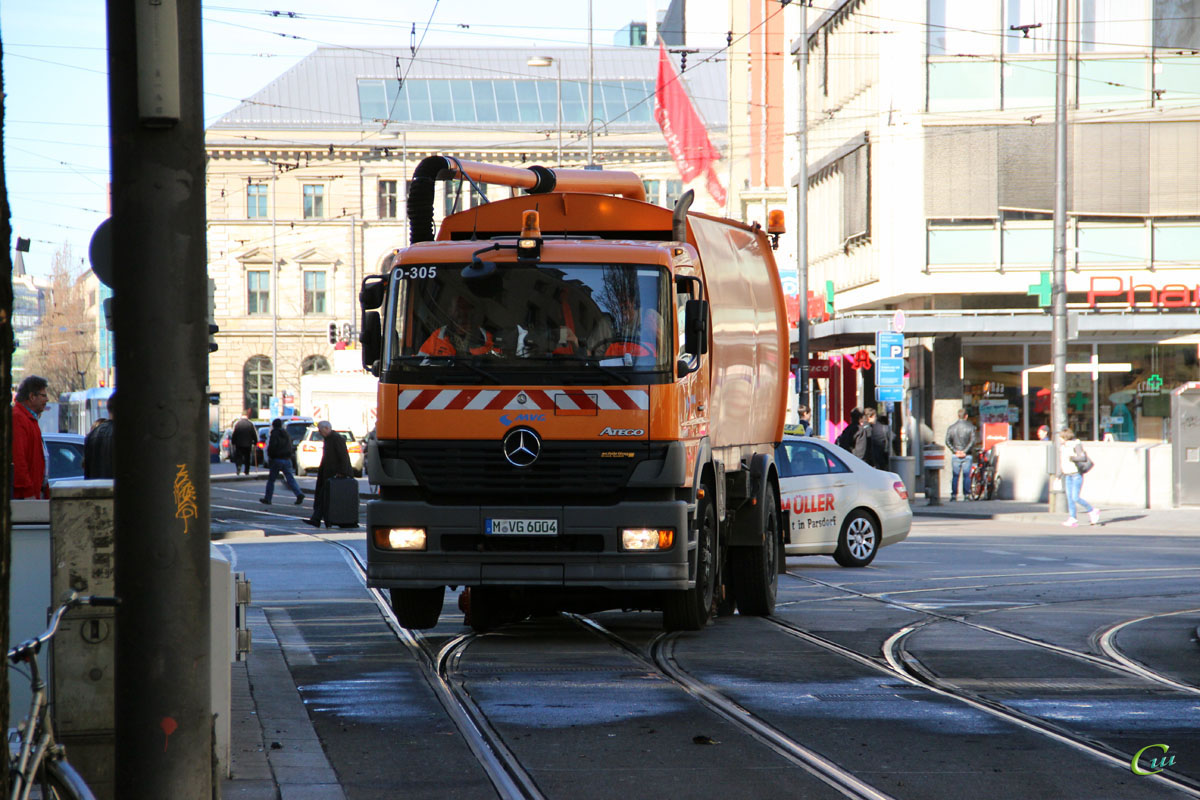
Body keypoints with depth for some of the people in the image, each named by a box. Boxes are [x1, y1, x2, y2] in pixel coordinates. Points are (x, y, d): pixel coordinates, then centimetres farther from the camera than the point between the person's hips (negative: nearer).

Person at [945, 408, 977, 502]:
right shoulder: (970, 427, -2)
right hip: (967, 455, -1)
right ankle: (966, 495, 2)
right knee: (966, 476, 4)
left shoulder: (951, 427, 4)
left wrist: (955, 451, -4)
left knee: (955, 476, 5)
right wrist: (965, 451, -9)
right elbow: (972, 441, -11)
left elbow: (948, 441, -3)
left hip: (955, 455, 1)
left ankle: (953, 495, 0)